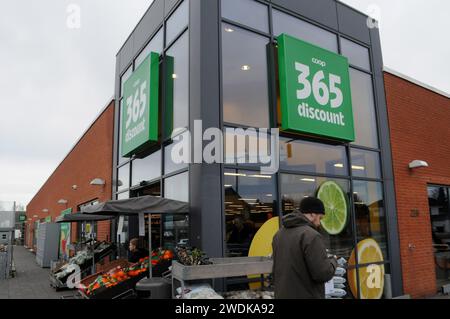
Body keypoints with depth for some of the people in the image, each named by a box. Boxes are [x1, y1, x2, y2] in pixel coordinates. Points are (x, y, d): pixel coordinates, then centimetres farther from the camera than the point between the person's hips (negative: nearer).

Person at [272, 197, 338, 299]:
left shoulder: (279, 234, 7)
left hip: (282, 295, 8)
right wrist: (333, 261, -2)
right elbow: (323, 273, -20)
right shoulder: (311, 236, -19)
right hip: (307, 295, -8)